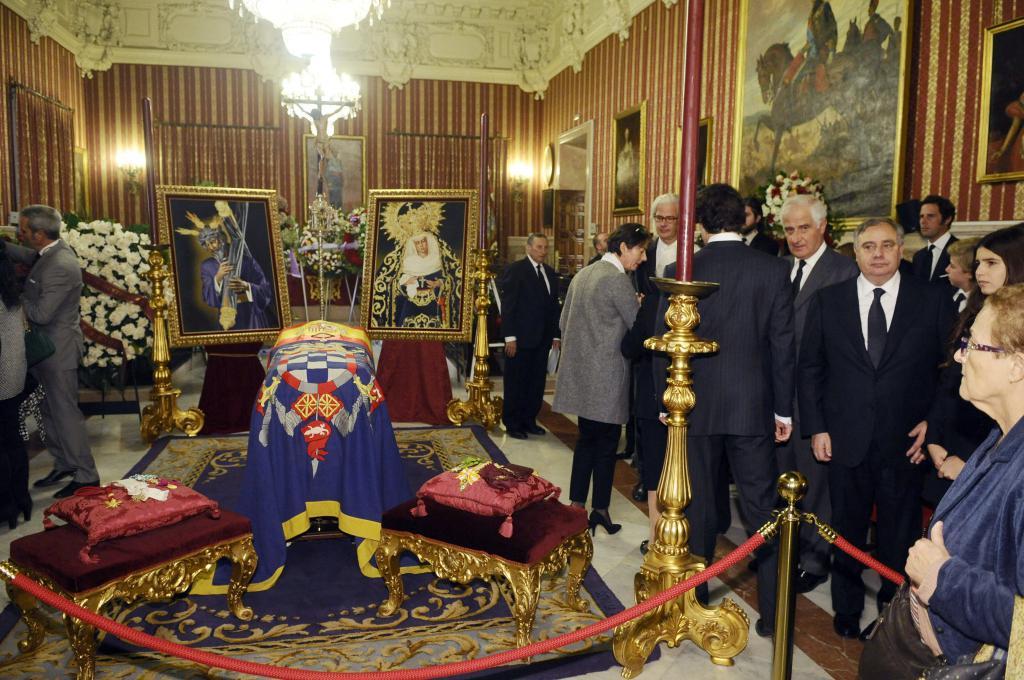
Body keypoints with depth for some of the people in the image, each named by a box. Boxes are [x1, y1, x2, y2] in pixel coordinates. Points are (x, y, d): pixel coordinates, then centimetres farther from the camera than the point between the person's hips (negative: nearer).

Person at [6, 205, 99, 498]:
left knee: (66, 413, 1)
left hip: (58, 351, -9)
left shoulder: (60, 266, -27)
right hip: (48, 348, 9)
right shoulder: (51, 251, 1)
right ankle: (64, 464, 34)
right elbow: (25, 255, 20)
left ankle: (86, 476, 12)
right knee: (50, 411, 20)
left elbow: (41, 314, -25)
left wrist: (18, 297, -9)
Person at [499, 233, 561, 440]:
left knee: (537, 383, 9)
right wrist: (510, 336, -15)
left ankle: (529, 420, 21)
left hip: (542, 338, 6)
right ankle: (512, 424, 14)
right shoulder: (515, 270, -6)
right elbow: (507, 305, -11)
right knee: (516, 383, 3)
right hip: (521, 337, -6)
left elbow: (554, 306, 14)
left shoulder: (550, 273, 12)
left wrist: (556, 335, 10)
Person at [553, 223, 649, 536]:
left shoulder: (582, 274, 11)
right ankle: (600, 510, 14)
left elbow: (563, 321, 16)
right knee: (606, 444, 5)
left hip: (580, 373, 8)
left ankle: (577, 505, 21)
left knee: (587, 440, 17)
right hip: (606, 377, -8)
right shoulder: (617, 280, -15)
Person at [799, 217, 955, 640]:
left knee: (899, 534, 13)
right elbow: (810, 368, 3)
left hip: (906, 442, 0)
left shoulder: (932, 301, -1)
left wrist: (935, 423, -7)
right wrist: (816, 427, -2)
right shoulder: (827, 302, 1)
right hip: (845, 441, 1)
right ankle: (847, 609, 34)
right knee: (847, 530, 15)